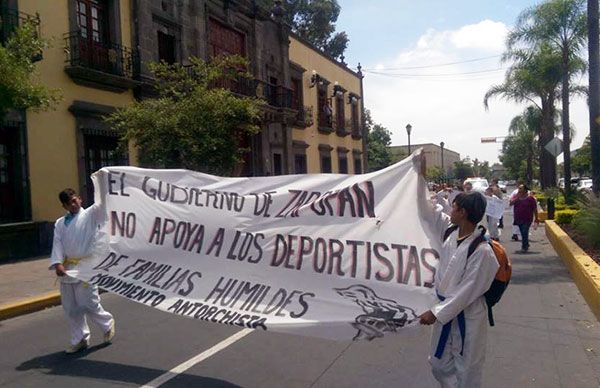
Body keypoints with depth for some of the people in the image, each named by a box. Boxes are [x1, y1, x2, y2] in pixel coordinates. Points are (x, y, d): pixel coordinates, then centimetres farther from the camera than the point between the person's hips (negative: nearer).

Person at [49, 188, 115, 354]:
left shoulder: (90, 215, 3)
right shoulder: (60, 223, 14)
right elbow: (57, 244, 4)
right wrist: (57, 263, -12)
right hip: (66, 269, 5)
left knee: (88, 304, -5)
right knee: (70, 308, 10)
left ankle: (107, 323, 23)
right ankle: (79, 339, 25)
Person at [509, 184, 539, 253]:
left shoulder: (530, 198, -7)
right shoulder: (516, 197, 6)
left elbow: (535, 209, -3)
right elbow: (511, 203, -10)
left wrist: (536, 219, -4)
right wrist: (517, 197, -17)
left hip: (527, 219, -5)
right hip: (518, 219, 5)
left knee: (524, 233, -10)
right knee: (523, 233, 14)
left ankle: (524, 247, -2)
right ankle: (526, 245, 30)